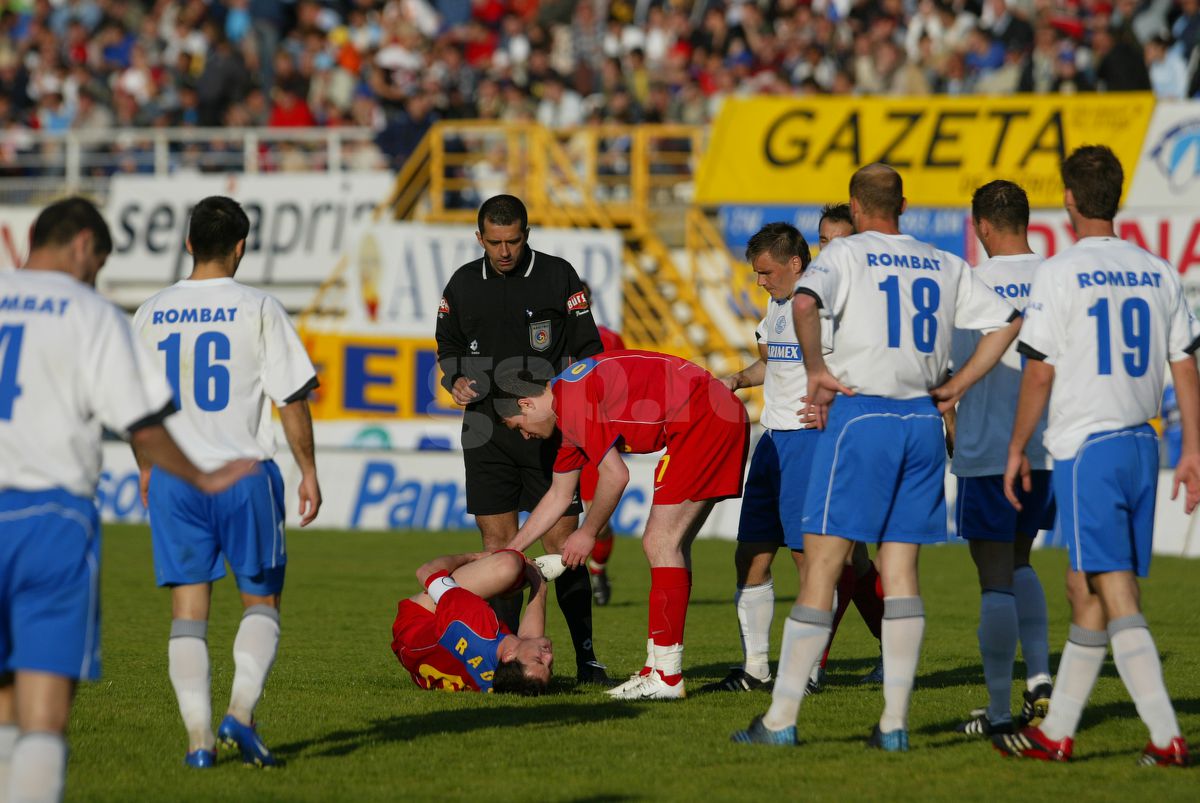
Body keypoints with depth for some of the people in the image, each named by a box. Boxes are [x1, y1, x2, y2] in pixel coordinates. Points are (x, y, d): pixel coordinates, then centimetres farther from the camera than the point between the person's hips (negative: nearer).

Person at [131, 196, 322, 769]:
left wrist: (146, 469, 27)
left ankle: (198, 737, -1)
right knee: (261, 601, 10)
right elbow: (293, 399, -5)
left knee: (188, 611, 5)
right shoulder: (258, 310, -6)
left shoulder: (151, 315, 5)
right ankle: (241, 711, -9)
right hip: (244, 474, -3)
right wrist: (308, 472, 5)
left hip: (172, 479, 3)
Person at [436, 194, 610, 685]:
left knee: (562, 542, -6)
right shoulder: (464, 284, 8)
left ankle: (586, 657, 0)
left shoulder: (558, 277, 0)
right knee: (498, 544, 2)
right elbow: (448, 345, 21)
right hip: (487, 429, 3)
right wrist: (455, 380, 1)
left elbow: (588, 350, 3)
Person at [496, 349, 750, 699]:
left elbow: (615, 475, -15)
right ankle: (660, 669, 14)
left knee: (661, 543, -10)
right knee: (669, 546, 13)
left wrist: (587, 534, -1)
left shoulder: (572, 399, -12)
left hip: (701, 418, -10)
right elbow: (559, 495, 30)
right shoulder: (568, 417, 20)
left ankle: (667, 677, -11)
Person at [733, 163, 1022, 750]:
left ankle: (781, 718, -3)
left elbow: (804, 303, -21)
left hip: (859, 415, -4)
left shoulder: (847, 253, -1)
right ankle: (895, 720, 1)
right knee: (900, 568, 6)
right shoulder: (945, 266, 13)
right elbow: (1006, 322, 14)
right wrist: (956, 386, 13)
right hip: (923, 421, 5)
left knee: (822, 564, -4)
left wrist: (816, 371, -10)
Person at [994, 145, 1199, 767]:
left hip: (1086, 449, -6)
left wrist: (1017, 448, 2)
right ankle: (1056, 731, 19)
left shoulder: (1060, 273, -9)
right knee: (1084, 590, 13)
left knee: (1117, 597, -8)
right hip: (1141, 445, 6)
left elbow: (1039, 371, -8)